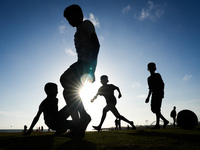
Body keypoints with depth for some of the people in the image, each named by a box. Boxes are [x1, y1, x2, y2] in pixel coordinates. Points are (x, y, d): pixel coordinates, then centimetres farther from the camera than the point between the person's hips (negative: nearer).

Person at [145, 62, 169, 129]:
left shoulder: (157, 75, 2)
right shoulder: (149, 78, 20)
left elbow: (162, 84, -6)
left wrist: (161, 92, -20)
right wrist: (148, 97, 18)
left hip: (159, 93, -7)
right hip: (154, 94, 7)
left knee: (157, 108, -13)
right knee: (153, 109, 0)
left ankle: (157, 124, -11)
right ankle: (165, 120, 10)